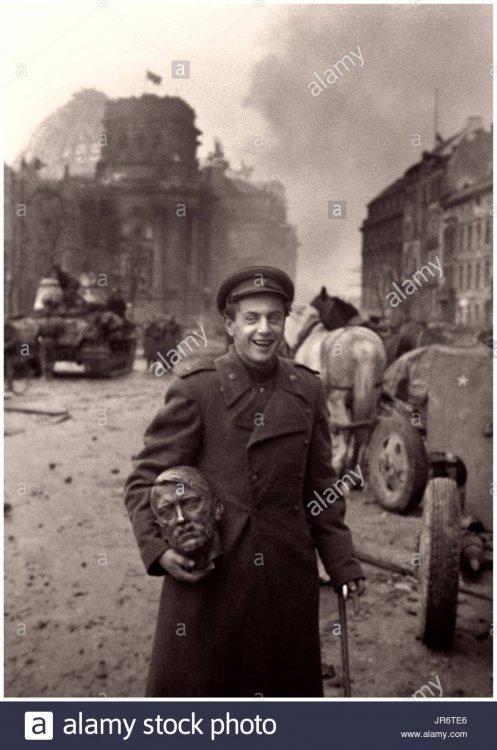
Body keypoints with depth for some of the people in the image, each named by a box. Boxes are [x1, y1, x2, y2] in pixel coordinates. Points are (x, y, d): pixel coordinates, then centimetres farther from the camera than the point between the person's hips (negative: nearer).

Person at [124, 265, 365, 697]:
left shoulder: (308, 391, 5)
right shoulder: (195, 388, -7)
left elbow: (321, 487, 11)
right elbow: (146, 479, -4)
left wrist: (343, 564, 8)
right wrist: (156, 547, -18)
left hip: (287, 574, 4)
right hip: (203, 574, -3)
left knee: (293, 685, 16)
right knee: (188, 686, 7)